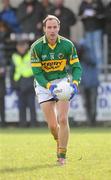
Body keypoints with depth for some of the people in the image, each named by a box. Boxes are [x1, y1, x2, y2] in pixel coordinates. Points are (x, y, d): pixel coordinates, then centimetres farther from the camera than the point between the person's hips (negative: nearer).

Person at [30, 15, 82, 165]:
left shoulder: (67, 44, -10)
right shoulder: (36, 47, -14)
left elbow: (76, 67, -6)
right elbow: (37, 72, -14)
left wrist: (75, 83, -24)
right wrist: (49, 86, -29)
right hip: (43, 84, 0)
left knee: (63, 119, -16)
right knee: (52, 125, -2)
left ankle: (62, 155, -7)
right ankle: (60, 142, 31)